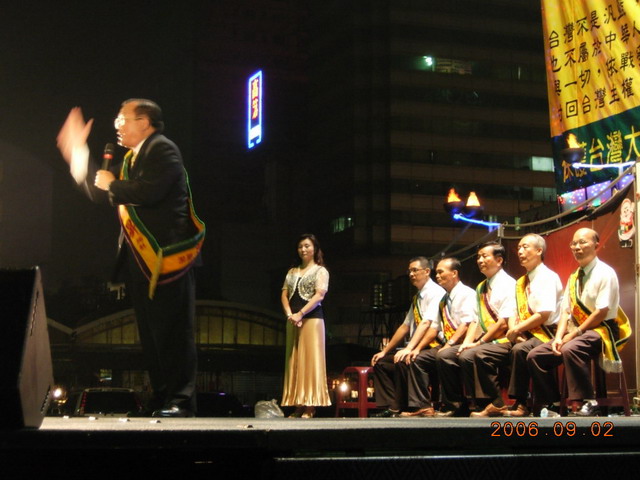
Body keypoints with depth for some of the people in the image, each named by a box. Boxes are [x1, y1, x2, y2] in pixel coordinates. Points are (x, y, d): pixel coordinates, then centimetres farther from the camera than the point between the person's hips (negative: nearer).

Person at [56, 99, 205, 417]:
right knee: (150, 334, 10)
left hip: (166, 259, -10)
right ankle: (161, 400, 16)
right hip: (139, 261, 10)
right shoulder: (132, 158, 21)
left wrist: (112, 184, -7)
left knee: (172, 332, -8)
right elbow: (102, 195, 24)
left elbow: (149, 192, -24)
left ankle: (181, 402, -6)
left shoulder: (163, 150, -7)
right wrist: (76, 152, 22)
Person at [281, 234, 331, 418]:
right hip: (293, 321, 6)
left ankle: (310, 406, -8)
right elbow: (284, 295, 10)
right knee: (294, 361, 4)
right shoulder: (292, 272, 18)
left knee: (310, 360, -8)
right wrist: (290, 315, -8)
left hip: (312, 318, -6)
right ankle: (298, 405, 6)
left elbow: (319, 295, -10)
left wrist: (300, 314, -18)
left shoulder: (320, 271, 2)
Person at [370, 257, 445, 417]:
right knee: (380, 362, 6)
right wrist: (385, 351, 18)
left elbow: (426, 323, -23)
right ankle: (389, 407, -3)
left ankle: (412, 408, -24)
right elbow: (405, 326, 20)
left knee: (402, 361, -33)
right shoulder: (417, 297, 18)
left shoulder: (436, 292, -11)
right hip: (416, 348, 10)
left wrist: (409, 348, -33)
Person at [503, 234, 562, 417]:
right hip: (526, 335, 8)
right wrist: (513, 330, -10)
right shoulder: (521, 282, 18)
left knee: (520, 350, -35)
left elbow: (544, 314, -18)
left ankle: (520, 404, -27)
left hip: (546, 333, -7)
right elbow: (515, 314, 12)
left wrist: (517, 329, -16)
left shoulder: (548, 277, -8)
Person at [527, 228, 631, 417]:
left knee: (570, 349, -37)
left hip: (601, 330, -8)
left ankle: (588, 403, -28)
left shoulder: (605, 273, -8)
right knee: (535, 356, -6)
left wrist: (574, 334, -17)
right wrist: (559, 337, -9)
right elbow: (566, 311, 8)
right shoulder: (573, 278, 15)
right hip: (576, 332, 8)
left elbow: (601, 312, -16)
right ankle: (553, 404, 0)